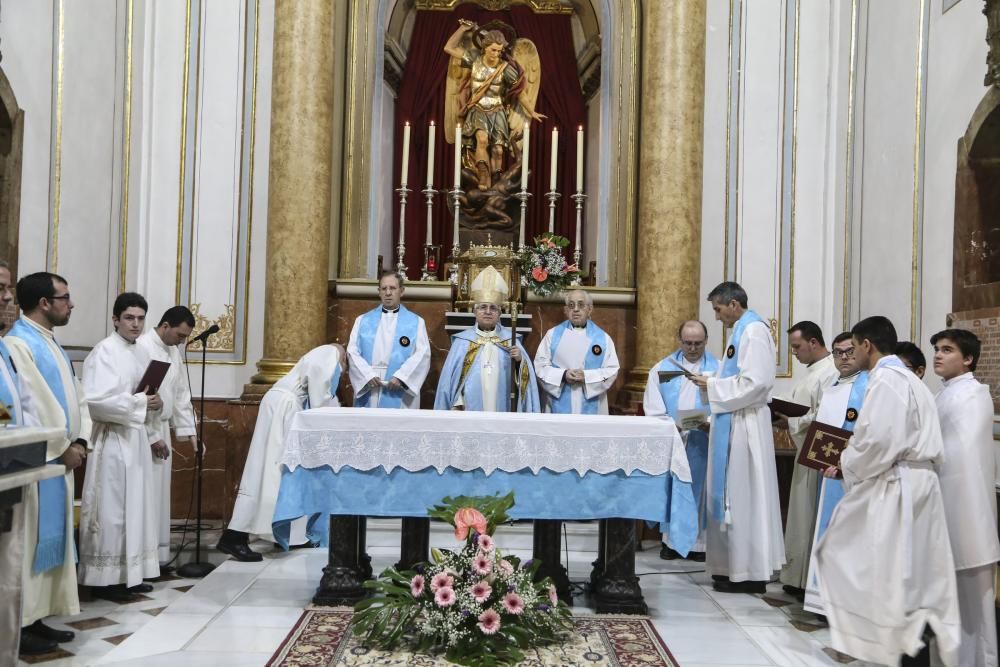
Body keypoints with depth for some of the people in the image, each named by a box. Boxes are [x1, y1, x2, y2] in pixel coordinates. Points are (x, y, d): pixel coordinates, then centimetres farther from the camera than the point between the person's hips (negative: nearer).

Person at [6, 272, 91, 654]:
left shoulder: (52, 344, 17)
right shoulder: (17, 344, -12)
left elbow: (77, 398, 15)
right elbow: (28, 407, -19)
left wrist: (80, 441, 0)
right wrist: (63, 448, -14)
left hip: (60, 460, 9)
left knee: (52, 537, 12)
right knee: (30, 540, -4)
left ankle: (36, 618, 21)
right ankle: (19, 625, 5)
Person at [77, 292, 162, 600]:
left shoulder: (134, 353, 14)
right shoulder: (104, 351, -12)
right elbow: (96, 400, -23)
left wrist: (150, 401, 3)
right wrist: (138, 403, -16)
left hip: (134, 438, 9)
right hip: (112, 440, -9)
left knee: (133, 507, 12)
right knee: (111, 509, -3)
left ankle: (129, 573, 21)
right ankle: (107, 578, 5)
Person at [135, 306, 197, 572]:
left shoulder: (174, 352, 11)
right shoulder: (142, 347, -15)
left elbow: (181, 394, 15)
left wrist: (188, 430, 9)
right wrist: (152, 436, -17)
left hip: (162, 429, 8)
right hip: (143, 432, -8)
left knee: (160, 495, 11)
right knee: (145, 496, -5)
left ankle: (157, 555, 18)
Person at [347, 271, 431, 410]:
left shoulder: (416, 322, 8)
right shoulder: (363, 320, 13)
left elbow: (422, 354, -3)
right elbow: (353, 352, 5)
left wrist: (400, 377, -16)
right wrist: (368, 375, -12)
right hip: (368, 397, 2)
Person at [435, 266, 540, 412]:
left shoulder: (510, 339, 7)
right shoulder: (462, 341, 4)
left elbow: (525, 375, 2)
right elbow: (451, 378, 2)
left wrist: (519, 360, -17)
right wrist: (457, 406, -6)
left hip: (502, 410, 1)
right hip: (471, 409, -1)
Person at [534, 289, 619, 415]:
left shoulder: (603, 338, 5)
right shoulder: (553, 334, 6)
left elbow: (612, 370, 1)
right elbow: (540, 365, 3)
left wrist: (587, 376, -14)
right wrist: (562, 375, -14)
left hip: (590, 407, 0)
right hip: (560, 406, 0)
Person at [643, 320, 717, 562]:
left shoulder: (718, 369, 5)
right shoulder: (663, 368, 10)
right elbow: (653, 406, 3)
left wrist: (709, 423, -22)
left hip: (703, 441, -1)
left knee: (699, 489, 2)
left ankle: (699, 542, 11)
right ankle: (671, 539, 13)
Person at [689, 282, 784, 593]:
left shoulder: (754, 331, -13)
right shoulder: (741, 331, 16)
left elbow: (755, 382, -22)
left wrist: (713, 385, -13)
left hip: (744, 426, -10)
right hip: (733, 423, 10)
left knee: (742, 496, -4)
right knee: (732, 495, 12)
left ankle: (750, 573, 3)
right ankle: (735, 566, 19)